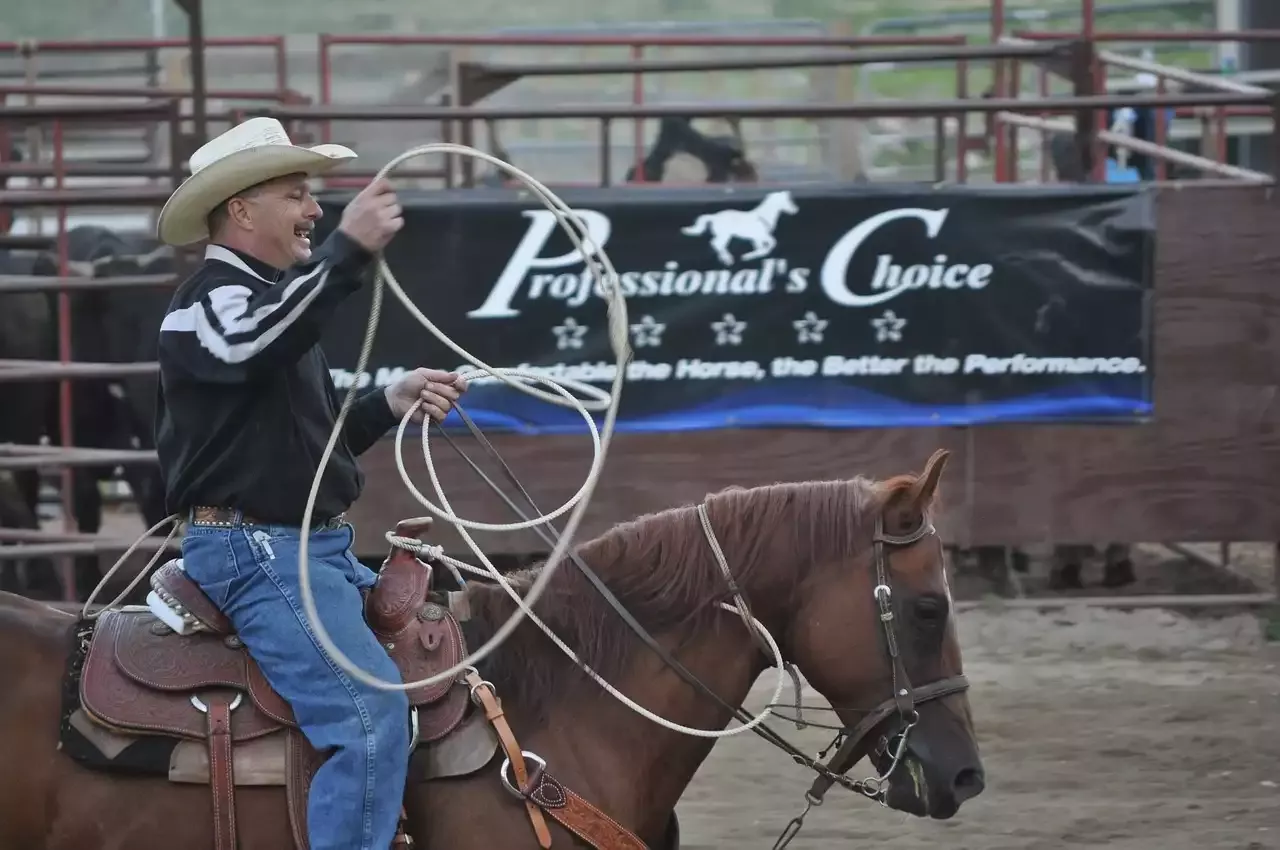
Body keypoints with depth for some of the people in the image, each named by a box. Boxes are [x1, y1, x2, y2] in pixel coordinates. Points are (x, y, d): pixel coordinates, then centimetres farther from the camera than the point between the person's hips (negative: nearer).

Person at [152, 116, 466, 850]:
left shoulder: (275, 297, 21)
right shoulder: (209, 303, -10)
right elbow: (255, 344, -36)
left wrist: (389, 404, 7)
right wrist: (348, 252, -42)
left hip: (321, 547, 11)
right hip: (254, 550, -11)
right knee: (373, 711, -25)